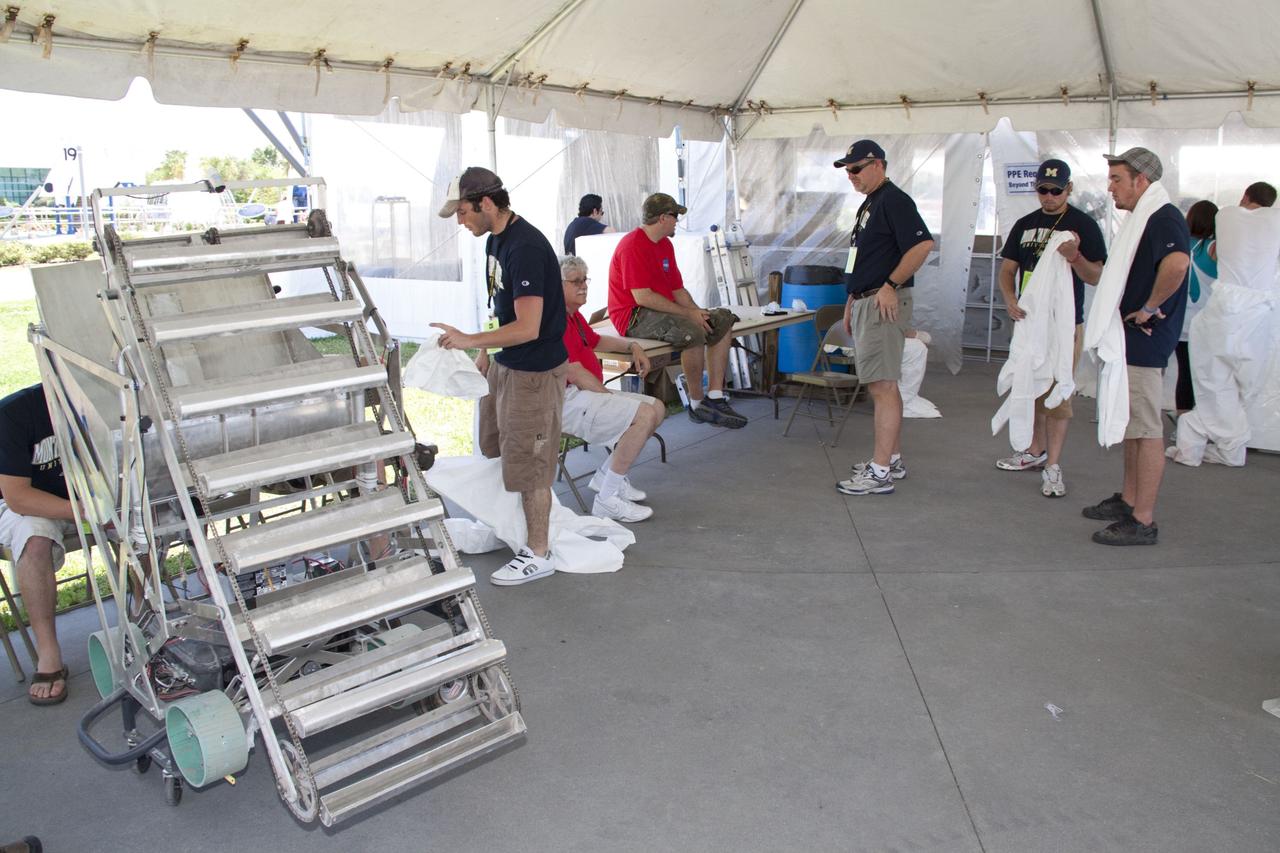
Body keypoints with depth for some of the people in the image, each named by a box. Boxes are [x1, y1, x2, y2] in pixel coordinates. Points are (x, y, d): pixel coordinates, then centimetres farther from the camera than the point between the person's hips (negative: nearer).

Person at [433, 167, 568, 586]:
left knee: (529, 465, 0)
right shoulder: (495, 239, 7)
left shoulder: (526, 247, -25)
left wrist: (470, 340, -22)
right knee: (495, 450, 23)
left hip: (534, 371, -11)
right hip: (505, 363, 11)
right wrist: (485, 350, 19)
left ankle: (538, 555, 15)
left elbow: (528, 328, -28)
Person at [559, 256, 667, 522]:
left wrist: (632, 345, 24)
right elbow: (574, 373, -20)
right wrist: (608, 396, -10)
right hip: (567, 399, -11)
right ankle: (608, 498, -20)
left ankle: (607, 475, 12)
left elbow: (596, 340, 39)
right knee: (645, 415, -25)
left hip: (589, 391, 11)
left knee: (657, 408, 9)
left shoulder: (574, 315, 19)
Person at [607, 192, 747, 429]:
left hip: (664, 310, 10)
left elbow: (678, 289, 16)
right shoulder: (633, 246, -16)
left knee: (723, 319, 0)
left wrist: (698, 312, -3)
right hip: (634, 317, -10)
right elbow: (642, 297, -23)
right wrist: (688, 314, -20)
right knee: (693, 332, -33)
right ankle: (697, 404, -16)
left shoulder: (665, 245, 15)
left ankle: (715, 397, -6)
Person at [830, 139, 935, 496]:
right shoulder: (868, 204, 20)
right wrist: (851, 302, 22)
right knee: (882, 386, 15)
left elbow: (923, 244, -23)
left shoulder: (894, 200, -12)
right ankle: (893, 459, 24)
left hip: (883, 304, -11)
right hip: (865, 303, 11)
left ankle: (880, 473, -8)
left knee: (882, 387, -10)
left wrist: (891, 285, -21)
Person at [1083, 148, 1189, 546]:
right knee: (1130, 426, 18)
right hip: (1128, 339, 11)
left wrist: (1149, 309, -26)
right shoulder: (1140, 219, 17)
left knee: (1146, 430, -6)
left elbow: (1177, 263, -36)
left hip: (1143, 342, -11)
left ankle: (1143, 521, 0)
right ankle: (1128, 500, 30)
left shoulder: (1164, 218, -16)